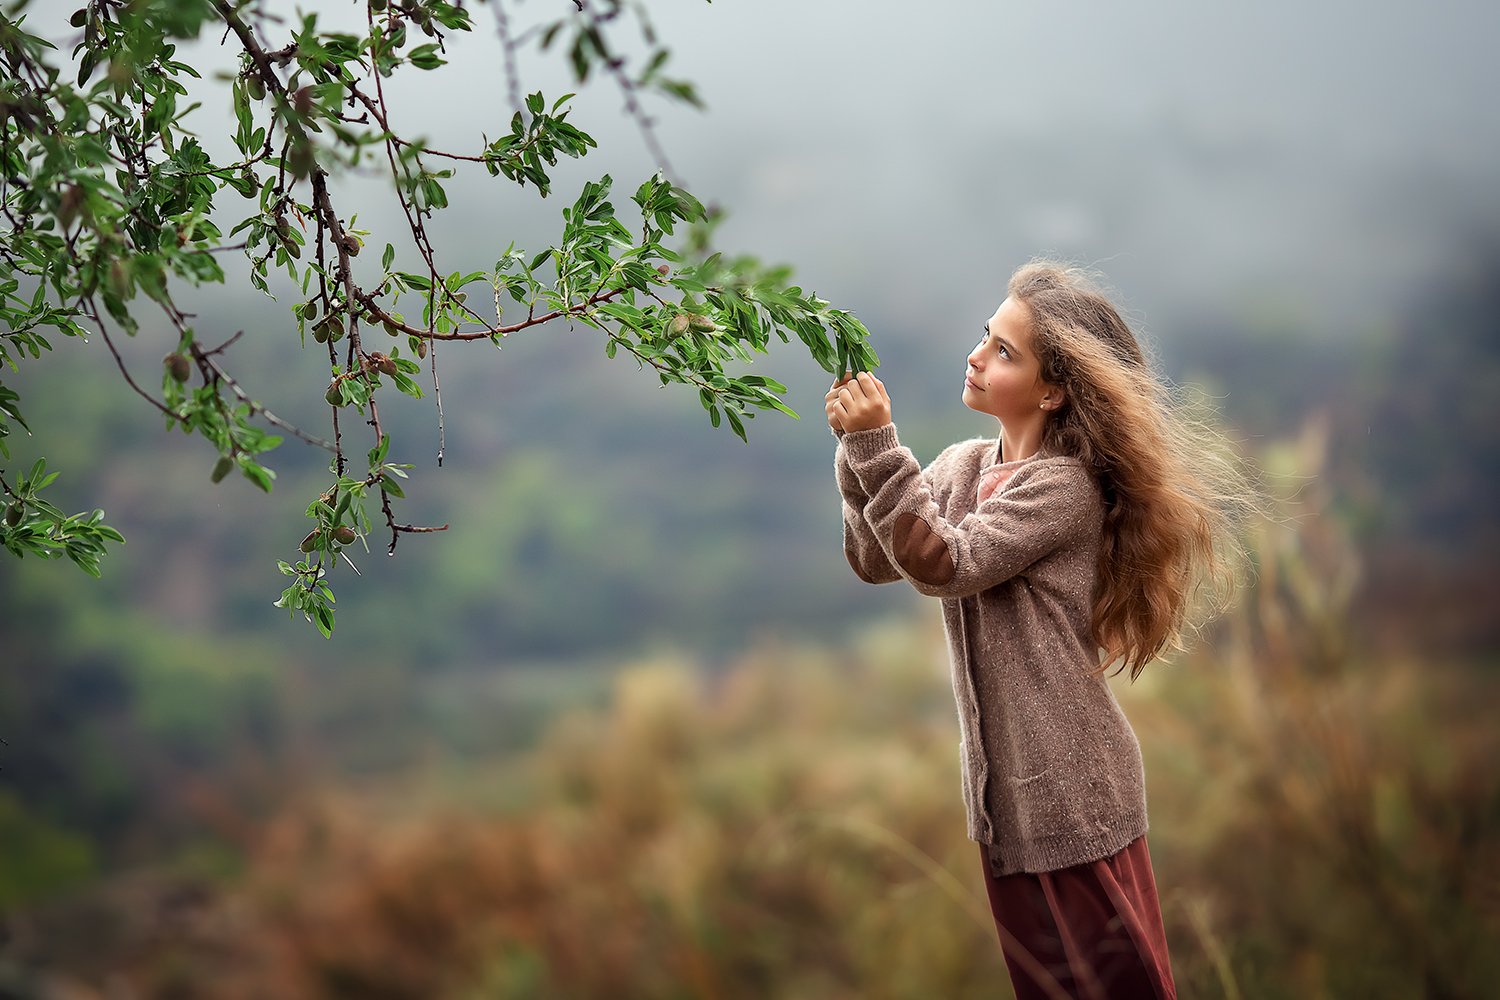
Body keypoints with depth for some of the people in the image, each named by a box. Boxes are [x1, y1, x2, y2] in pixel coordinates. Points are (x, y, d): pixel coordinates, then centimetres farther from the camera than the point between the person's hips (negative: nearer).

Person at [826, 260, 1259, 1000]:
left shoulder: (1064, 487, -17)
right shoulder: (965, 465, 6)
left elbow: (944, 563, -24)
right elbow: (875, 559, 1)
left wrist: (876, 446, -27)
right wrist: (857, 449, -12)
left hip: (1071, 796, -7)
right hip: (1004, 785, 8)